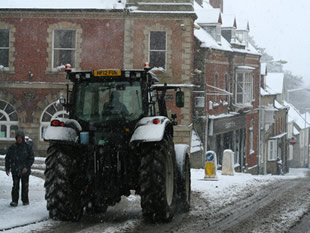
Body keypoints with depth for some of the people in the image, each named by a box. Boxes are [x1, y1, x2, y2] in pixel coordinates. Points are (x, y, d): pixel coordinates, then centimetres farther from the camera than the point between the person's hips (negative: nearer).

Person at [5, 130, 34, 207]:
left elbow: (31, 158, -2)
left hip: (25, 170, 0)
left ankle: (25, 200, 19)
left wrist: (27, 167, -14)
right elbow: (7, 158, 10)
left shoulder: (27, 147, -1)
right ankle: (14, 201, -7)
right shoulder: (12, 147, 3)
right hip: (15, 170, 0)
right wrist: (7, 168, 8)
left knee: (25, 186, 7)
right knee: (15, 186, -8)